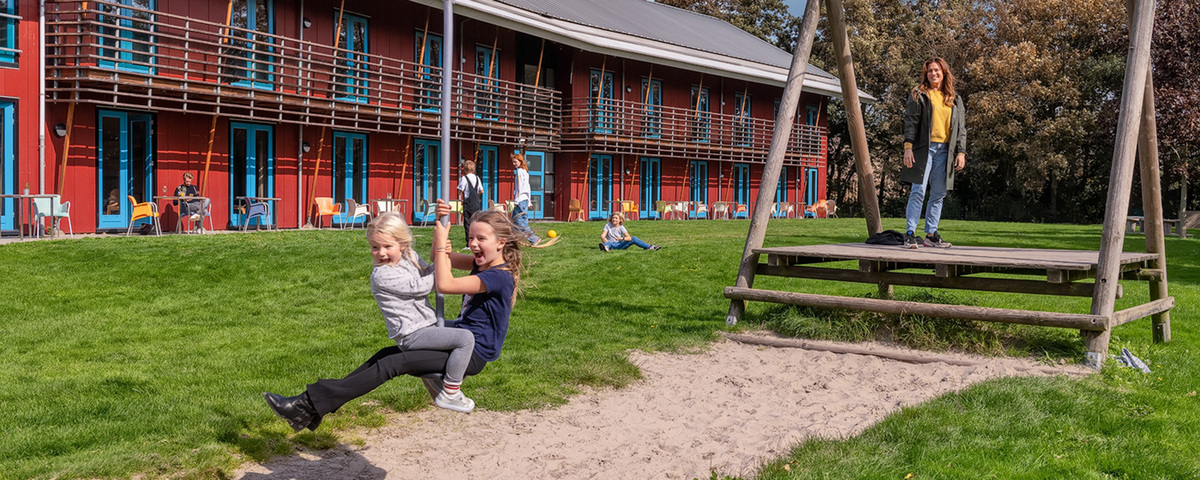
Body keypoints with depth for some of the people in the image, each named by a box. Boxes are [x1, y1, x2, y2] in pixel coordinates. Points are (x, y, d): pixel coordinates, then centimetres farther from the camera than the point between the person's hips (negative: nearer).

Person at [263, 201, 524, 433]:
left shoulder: (499, 277, -20)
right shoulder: (482, 264, 10)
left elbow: (444, 284, -26)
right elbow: (439, 259, 14)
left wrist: (442, 241, -16)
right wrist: (440, 221, -1)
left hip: (472, 355, -10)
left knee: (394, 364, -18)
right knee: (386, 355, 7)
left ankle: (310, 405, -18)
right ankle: (313, 407, 6)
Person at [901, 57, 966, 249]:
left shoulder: (954, 100, 16)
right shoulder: (919, 95, 6)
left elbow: (961, 128, 15)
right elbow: (910, 122, -2)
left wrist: (961, 152, 6)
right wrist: (908, 147, -12)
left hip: (944, 150, 4)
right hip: (924, 148, -4)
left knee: (938, 194, 4)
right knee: (918, 191, -10)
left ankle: (931, 234, 9)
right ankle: (910, 233, -7)